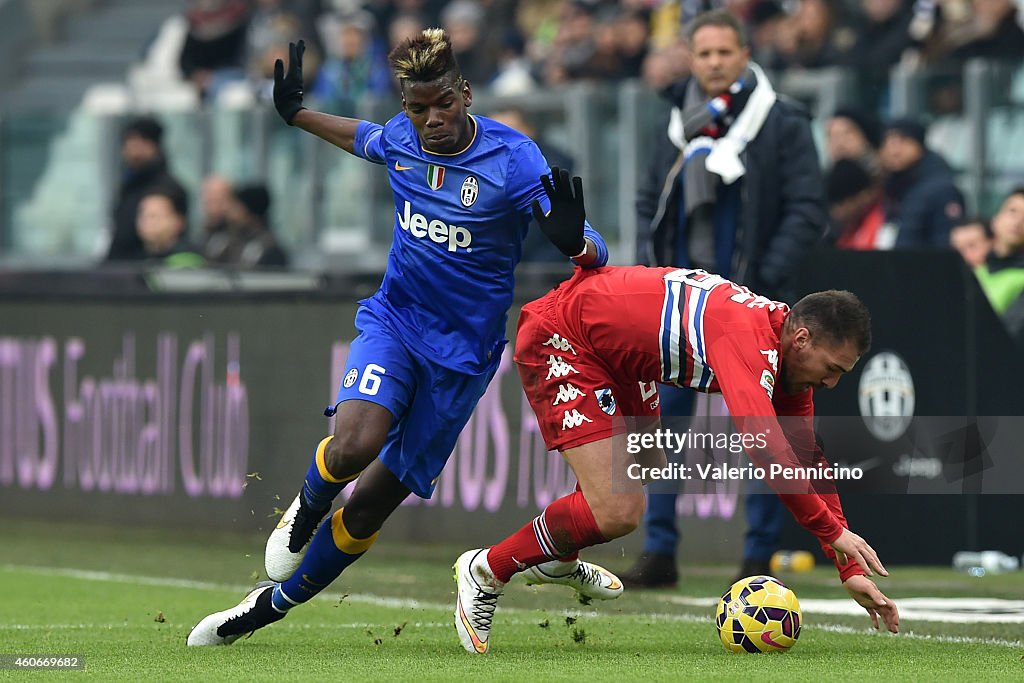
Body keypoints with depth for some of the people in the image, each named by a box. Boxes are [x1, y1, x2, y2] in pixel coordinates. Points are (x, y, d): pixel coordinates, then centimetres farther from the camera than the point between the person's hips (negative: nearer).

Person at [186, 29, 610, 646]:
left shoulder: (512, 159, -17)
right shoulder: (401, 138, -3)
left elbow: (594, 256, -22)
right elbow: (362, 137, 24)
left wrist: (574, 237, -44)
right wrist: (296, 113, 25)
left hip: (463, 351, -2)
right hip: (394, 318, 2)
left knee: (373, 501, 1)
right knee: (355, 444, -28)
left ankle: (270, 605, 19)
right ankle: (306, 509, 7)